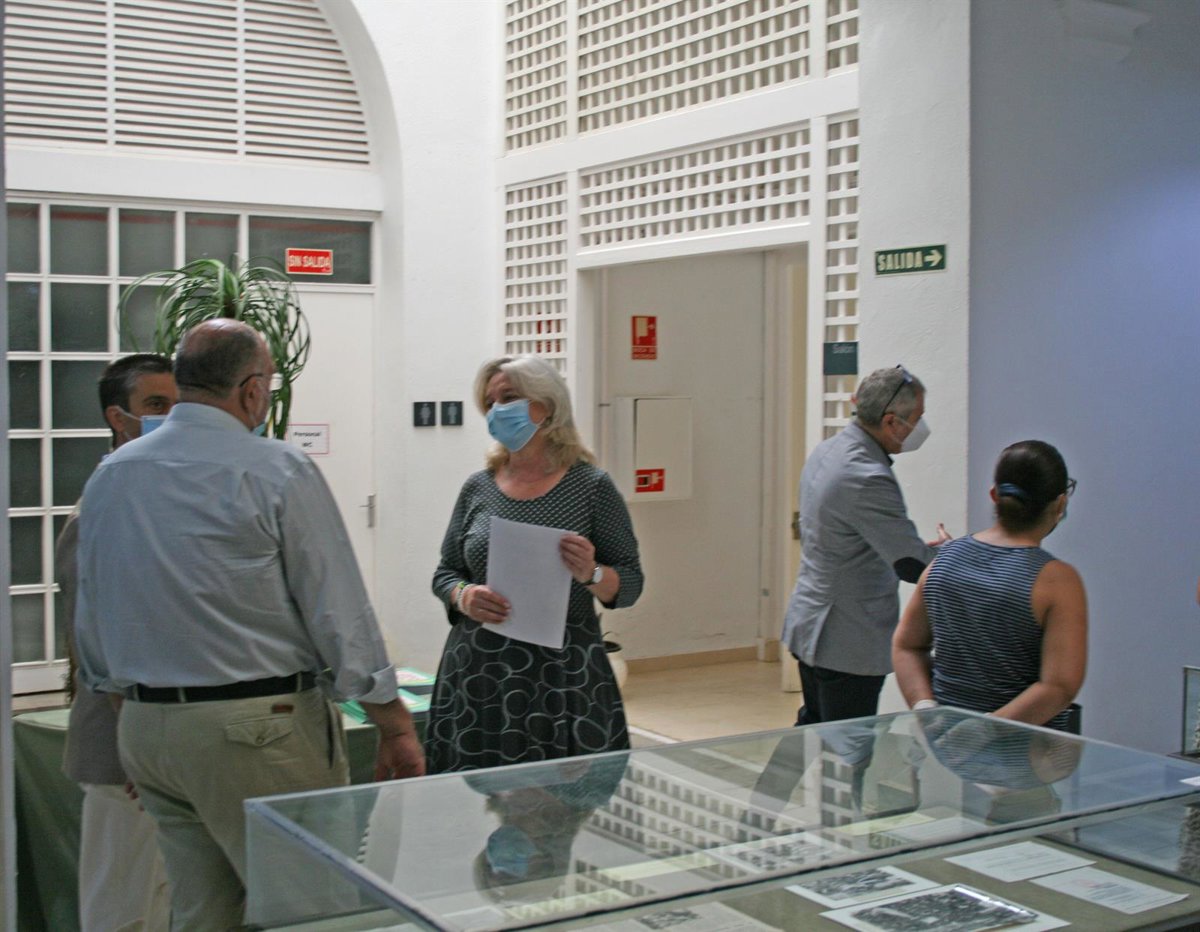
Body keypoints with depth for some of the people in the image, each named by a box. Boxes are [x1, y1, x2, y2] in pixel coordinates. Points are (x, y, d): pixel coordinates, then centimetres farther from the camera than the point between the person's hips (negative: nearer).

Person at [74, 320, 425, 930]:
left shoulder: (108, 477, 9)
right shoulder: (278, 472, -10)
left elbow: (91, 624, 15)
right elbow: (339, 611, -10)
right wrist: (394, 726, -3)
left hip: (145, 727, 7)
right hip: (258, 729, -6)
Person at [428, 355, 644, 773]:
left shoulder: (591, 486, 0)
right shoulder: (478, 488, 9)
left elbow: (630, 585, 2)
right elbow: (445, 573, 15)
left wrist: (592, 574, -17)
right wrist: (463, 597, -6)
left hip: (564, 673, -2)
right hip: (479, 671, 2)